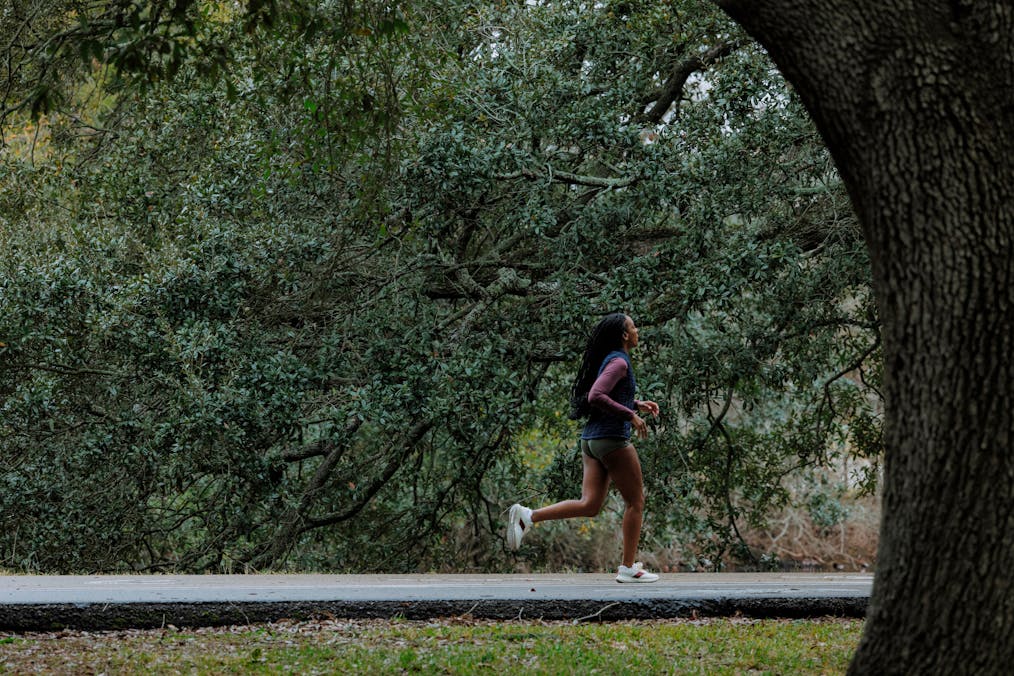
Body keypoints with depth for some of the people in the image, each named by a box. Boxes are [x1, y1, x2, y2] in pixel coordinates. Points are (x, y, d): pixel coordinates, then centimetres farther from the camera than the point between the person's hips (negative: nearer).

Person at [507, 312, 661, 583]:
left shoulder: (607, 360, 17)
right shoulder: (619, 362, -12)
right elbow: (596, 397, -25)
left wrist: (638, 405, 22)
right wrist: (631, 415, -21)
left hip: (591, 439, 9)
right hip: (612, 439, -9)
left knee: (590, 504, 3)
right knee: (636, 501, 4)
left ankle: (527, 516, -11)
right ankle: (628, 568, 8)